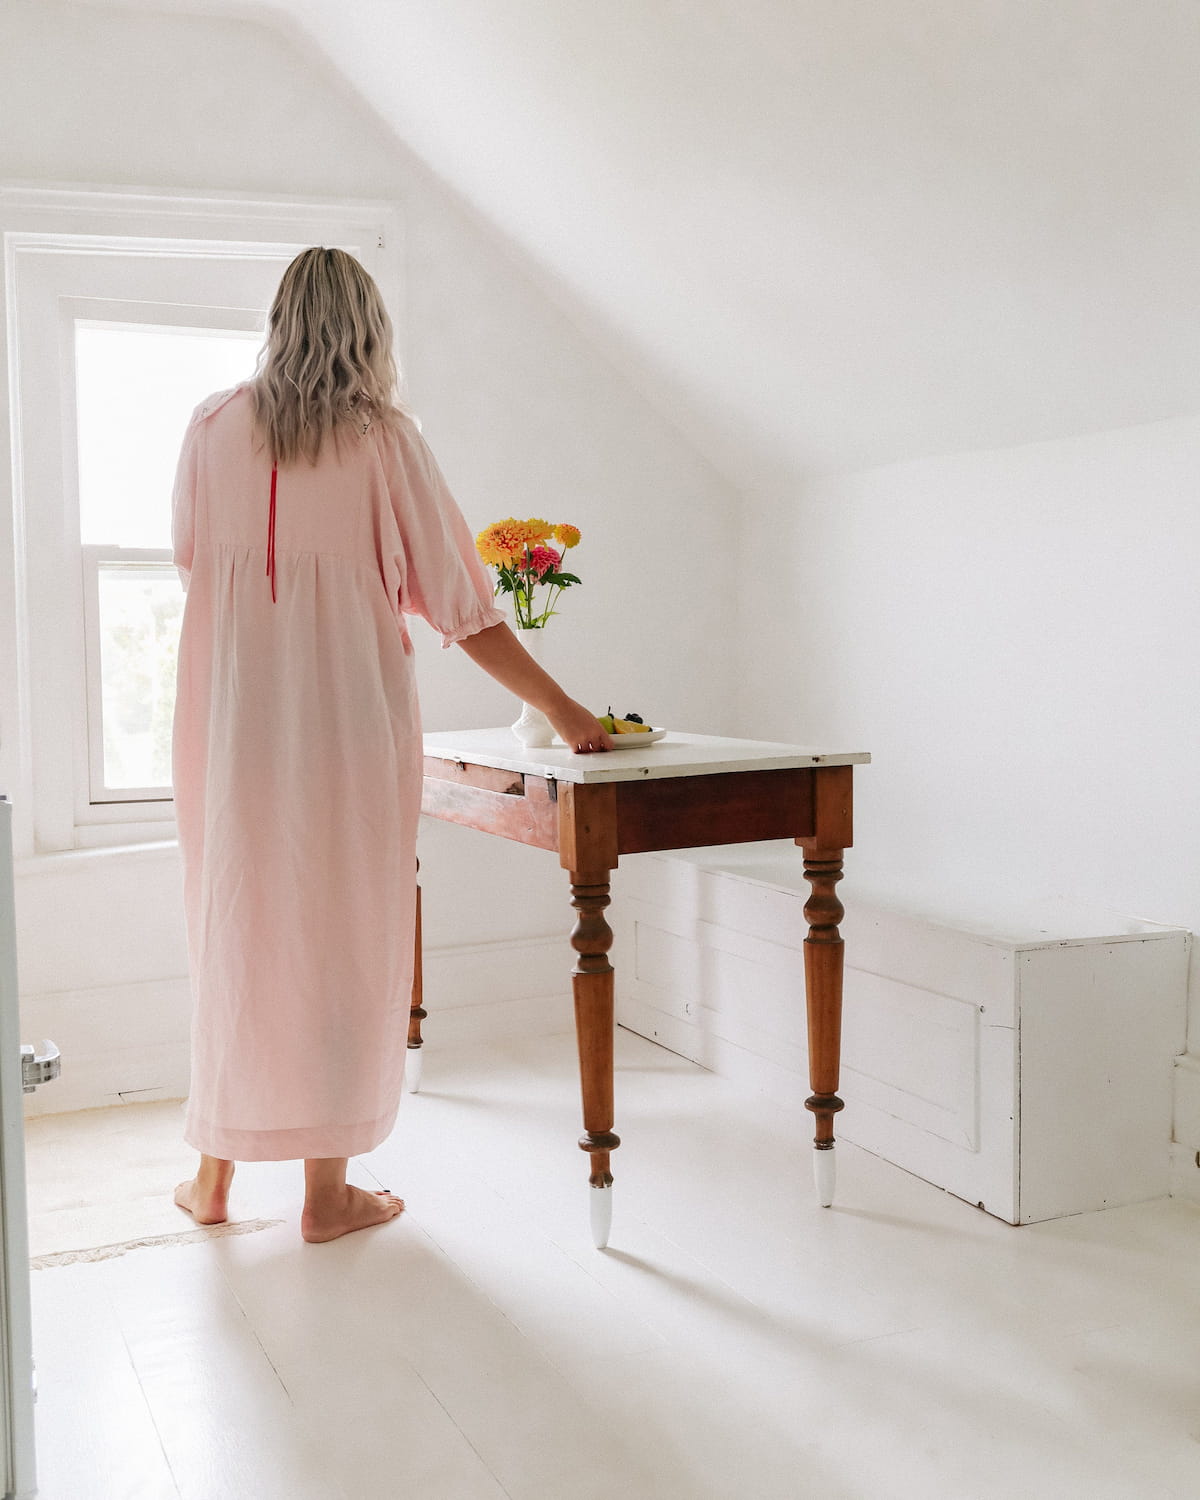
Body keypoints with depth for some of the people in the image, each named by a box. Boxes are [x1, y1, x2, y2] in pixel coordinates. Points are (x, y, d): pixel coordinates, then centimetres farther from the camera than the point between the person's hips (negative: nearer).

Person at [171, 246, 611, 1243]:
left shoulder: (212, 427, 4)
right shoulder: (383, 439, -5)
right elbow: (461, 605, -6)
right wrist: (565, 711, 2)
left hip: (232, 722, 3)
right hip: (348, 720, -3)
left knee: (234, 930, 13)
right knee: (342, 935, 5)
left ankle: (215, 1176, 24)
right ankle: (329, 1189, 14)